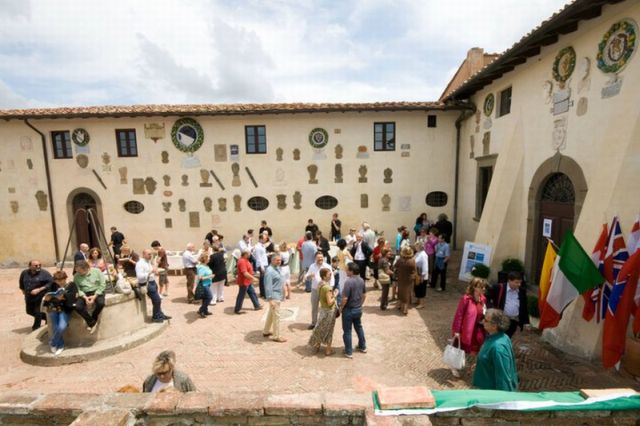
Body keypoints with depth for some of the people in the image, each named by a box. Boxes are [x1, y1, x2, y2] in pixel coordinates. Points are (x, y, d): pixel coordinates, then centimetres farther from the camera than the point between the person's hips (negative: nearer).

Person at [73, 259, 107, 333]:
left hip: (97, 292, -2)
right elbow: (77, 289, -4)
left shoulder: (97, 271, -6)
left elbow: (102, 285, -7)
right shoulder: (76, 276, 0)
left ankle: (92, 320, -1)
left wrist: (95, 296, -17)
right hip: (84, 294, 2)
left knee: (101, 303, -33)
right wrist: (85, 297, -21)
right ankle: (92, 322, -6)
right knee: (78, 307, -27)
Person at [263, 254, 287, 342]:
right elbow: (268, 286, -24)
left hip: (278, 295, 10)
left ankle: (266, 331, 37)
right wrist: (270, 299, -26)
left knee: (271, 314, 21)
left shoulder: (277, 268, 8)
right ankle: (276, 336, 12)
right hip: (274, 296, -10)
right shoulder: (270, 271, -22)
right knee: (276, 316, 0)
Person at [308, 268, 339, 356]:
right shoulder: (327, 287, -27)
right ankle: (328, 350, 23)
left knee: (321, 328, 22)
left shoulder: (320, 285, 0)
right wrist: (335, 295, -16)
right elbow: (330, 302, -27)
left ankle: (317, 345, 35)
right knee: (328, 330, 9)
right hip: (329, 311, -8)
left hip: (322, 309, 8)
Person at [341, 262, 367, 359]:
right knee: (359, 327, 24)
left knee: (347, 331, 8)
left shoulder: (349, 281, -25)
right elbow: (364, 295, 9)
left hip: (349, 310, -7)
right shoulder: (361, 280, -2)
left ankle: (349, 352, 18)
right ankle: (363, 347, 38)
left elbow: (345, 298, -25)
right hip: (358, 309, 7)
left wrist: (341, 308, -9)